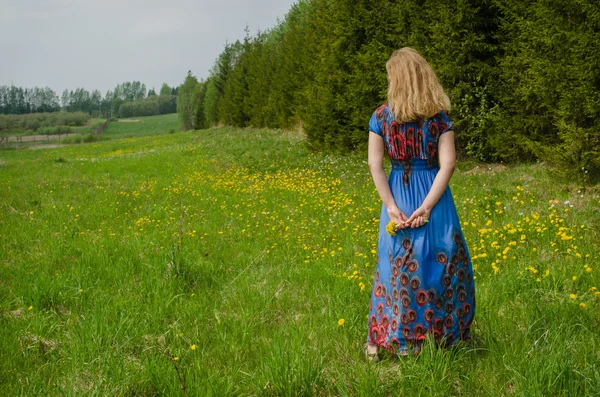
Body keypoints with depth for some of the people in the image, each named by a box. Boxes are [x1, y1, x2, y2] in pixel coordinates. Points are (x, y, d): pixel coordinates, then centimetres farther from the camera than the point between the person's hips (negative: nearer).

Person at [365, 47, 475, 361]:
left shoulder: (381, 116, -2)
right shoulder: (439, 115, -2)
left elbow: (374, 164, -8)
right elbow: (447, 163, -12)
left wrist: (390, 205, -9)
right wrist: (427, 205, -15)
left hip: (398, 196, 1)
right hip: (433, 195, -1)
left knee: (398, 267, 10)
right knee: (441, 264, 11)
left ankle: (380, 341, 17)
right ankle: (444, 336, 19)